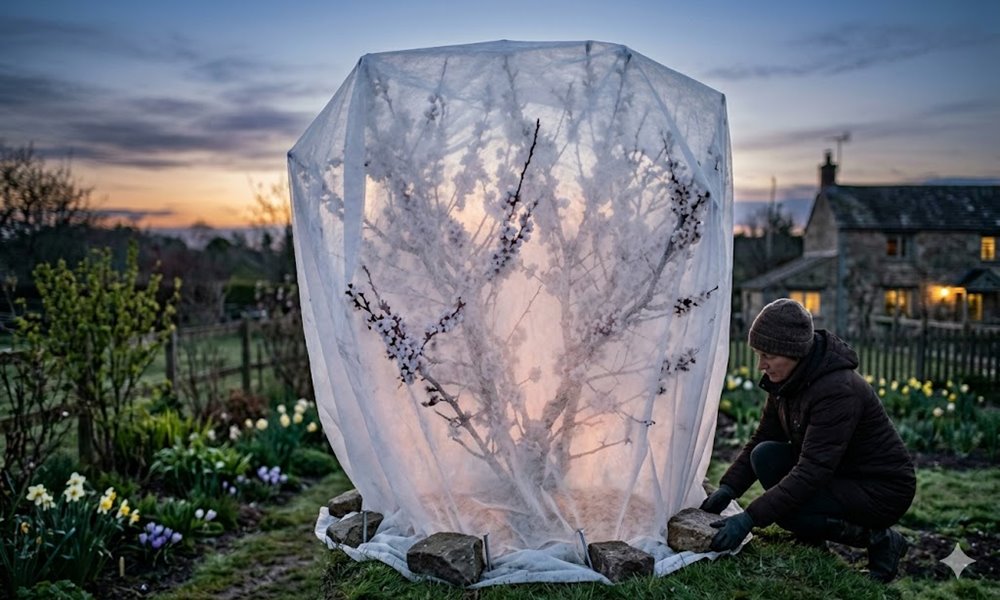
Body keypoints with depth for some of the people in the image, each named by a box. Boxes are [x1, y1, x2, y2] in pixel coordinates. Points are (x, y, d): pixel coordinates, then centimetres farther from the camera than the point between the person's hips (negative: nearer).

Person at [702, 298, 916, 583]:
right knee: (765, 455, -12)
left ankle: (878, 539, -2)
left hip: (883, 489, -8)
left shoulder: (838, 390, -31)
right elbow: (762, 438, 3)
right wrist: (728, 488, -11)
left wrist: (749, 519, -35)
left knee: (787, 508, -26)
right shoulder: (787, 379, -5)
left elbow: (811, 472, -34)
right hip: (839, 474, 8)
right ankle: (813, 541, 3)